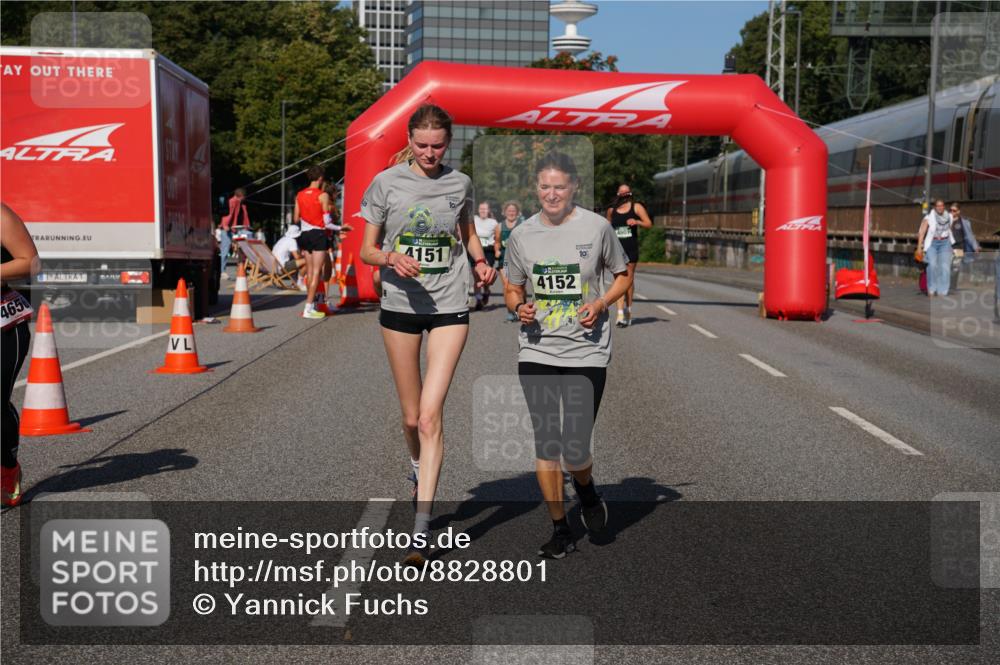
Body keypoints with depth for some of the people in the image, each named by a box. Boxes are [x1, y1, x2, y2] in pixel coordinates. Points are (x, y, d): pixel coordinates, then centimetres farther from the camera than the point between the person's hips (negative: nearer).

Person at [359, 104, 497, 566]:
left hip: (449, 307, -1)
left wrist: (480, 262, 2)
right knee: (411, 417, 10)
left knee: (430, 415, -12)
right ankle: (419, 469, 45)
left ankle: (421, 528, -9)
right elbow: (366, 251, 1)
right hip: (400, 305, 1)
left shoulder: (460, 184, 4)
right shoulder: (387, 183, -2)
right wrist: (391, 258, -20)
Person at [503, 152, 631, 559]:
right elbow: (512, 290, 15)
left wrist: (600, 303, -9)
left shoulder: (596, 227, -3)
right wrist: (519, 307, -8)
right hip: (536, 352, 3)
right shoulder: (521, 235, 3)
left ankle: (585, 488, 30)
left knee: (575, 450, -7)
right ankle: (560, 529, 21)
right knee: (546, 445, 4)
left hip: (586, 352, -2)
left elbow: (623, 276, 9)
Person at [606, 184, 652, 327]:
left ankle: (628, 309, 25)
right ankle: (620, 315, -15)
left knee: (629, 279, 9)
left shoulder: (636, 207, 4)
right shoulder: (611, 210, 10)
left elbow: (649, 223, -2)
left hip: (631, 248, 0)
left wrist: (636, 222, -20)